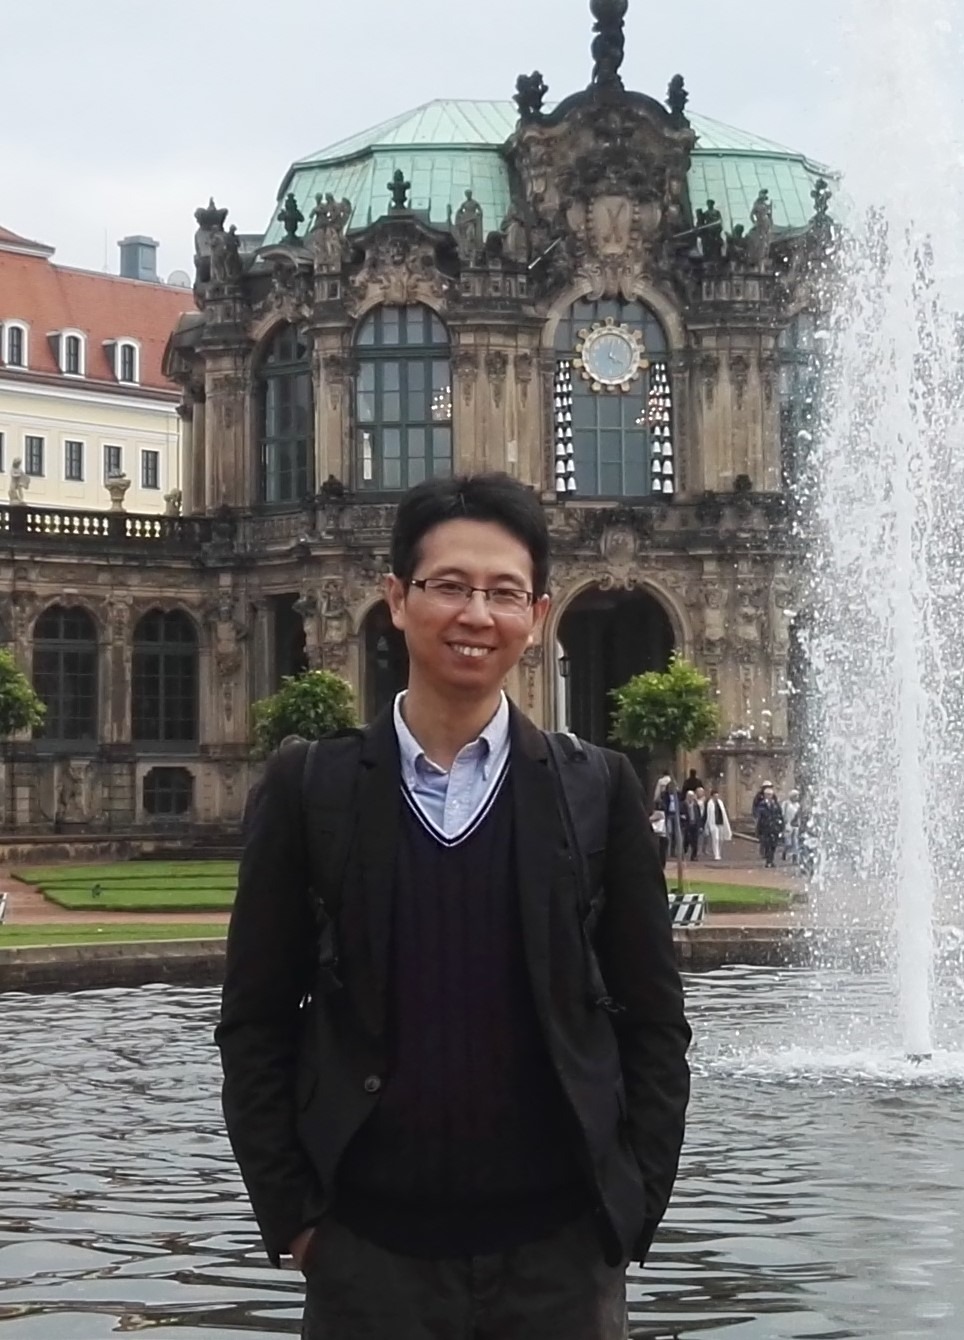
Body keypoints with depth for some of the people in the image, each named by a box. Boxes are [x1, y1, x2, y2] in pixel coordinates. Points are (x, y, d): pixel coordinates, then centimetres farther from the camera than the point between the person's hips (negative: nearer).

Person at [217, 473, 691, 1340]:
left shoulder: (600, 790, 2)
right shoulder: (308, 789, 2)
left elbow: (653, 1022, 4)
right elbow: (255, 1023, 3)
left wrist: (631, 1212, -2)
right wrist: (291, 1217, -3)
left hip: (560, 1255, 0)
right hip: (368, 1254, 0)